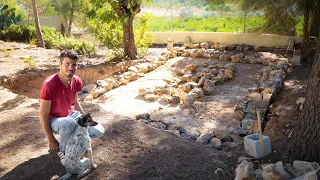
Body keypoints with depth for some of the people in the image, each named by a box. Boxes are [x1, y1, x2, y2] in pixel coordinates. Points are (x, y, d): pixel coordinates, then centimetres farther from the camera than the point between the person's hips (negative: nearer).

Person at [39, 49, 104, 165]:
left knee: (99, 132, -9)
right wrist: (51, 141, -17)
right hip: (53, 120, -5)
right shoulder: (49, 85, -29)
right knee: (69, 123, -41)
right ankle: (61, 150, -9)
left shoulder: (77, 81, -10)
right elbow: (43, 116, -22)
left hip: (71, 115, 6)